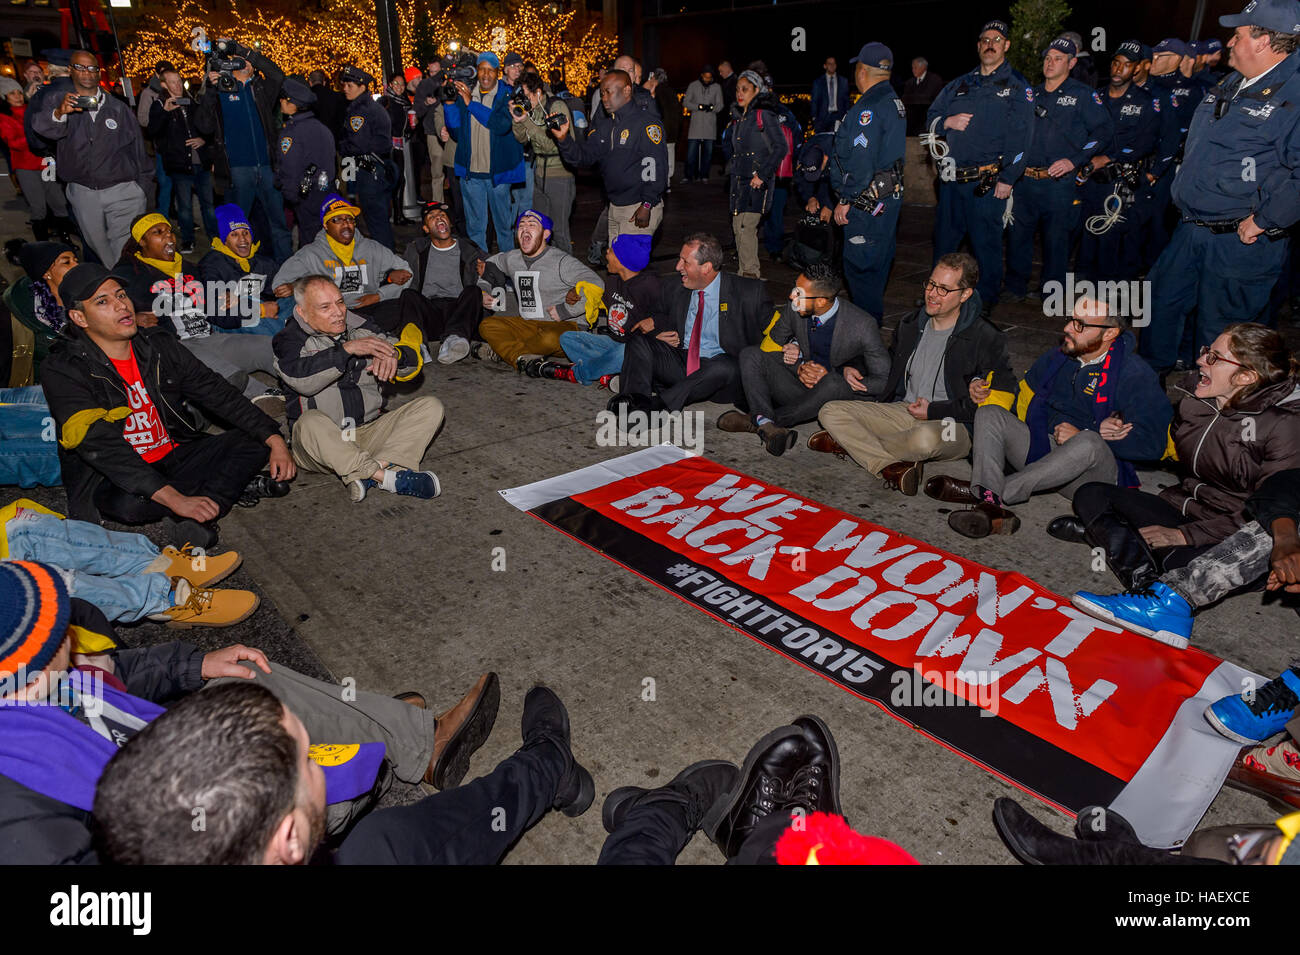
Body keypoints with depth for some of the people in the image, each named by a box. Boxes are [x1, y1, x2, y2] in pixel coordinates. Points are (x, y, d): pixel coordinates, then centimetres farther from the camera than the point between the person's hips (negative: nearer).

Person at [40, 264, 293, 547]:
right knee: (129, 503, -39)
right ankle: (233, 484, -15)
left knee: (256, 441, -10)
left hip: (174, 457, 6)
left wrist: (274, 439, -10)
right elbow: (99, 444, -26)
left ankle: (194, 519, -25)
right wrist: (174, 498, -38)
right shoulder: (62, 370, -14)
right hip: (112, 479, -5)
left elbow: (217, 393, 4)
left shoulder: (158, 344, 3)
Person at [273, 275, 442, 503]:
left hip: (370, 431, 5)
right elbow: (301, 379, -21)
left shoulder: (361, 328, 12)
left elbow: (414, 359, 7)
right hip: (323, 442, -4)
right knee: (311, 423, -37)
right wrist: (347, 349, -25)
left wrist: (393, 354, -17)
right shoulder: (291, 341, 2)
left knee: (431, 406, -11)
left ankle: (367, 474, -34)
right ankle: (388, 477, -38)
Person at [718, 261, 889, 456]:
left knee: (835, 383, -39)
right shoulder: (795, 310, -8)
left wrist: (831, 373, -24)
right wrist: (799, 366, -12)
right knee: (751, 354, -13)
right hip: (801, 385, 5)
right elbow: (772, 343, 8)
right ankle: (766, 425, -36)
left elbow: (884, 381, -16)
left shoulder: (863, 326, -20)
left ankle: (757, 420, -26)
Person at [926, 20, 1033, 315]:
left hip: (988, 180, -5)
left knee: (986, 241, 0)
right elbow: (931, 117, 21)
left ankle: (986, 299, 12)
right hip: (951, 178, 5)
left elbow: (1020, 137, -6)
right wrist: (947, 122, -3)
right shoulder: (960, 84, 17)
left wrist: (1007, 179, -15)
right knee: (945, 238, 11)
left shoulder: (1017, 86, 2)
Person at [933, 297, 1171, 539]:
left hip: (1095, 474, -5)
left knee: (1089, 444, -40)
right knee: (989, 414, -14)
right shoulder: (1057, 358, 8)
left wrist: (1085, 435, -19)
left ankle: (993, 493, -33)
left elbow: (1151, 442, -16)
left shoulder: (1135, 374, -9)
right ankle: (991, 509, -39)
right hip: (1043, 450, 5)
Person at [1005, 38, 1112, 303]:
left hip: (1059, 182, -4)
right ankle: (1015, 288, 14)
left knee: (1056, 238, 2)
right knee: (1018, 233, 4)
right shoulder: (1032, 95, 17)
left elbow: (1104, 131, -3)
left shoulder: (1083, 95, 2)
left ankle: (1050, 289, 14)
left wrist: (1074, 160, -14)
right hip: (1025, 180, 4)